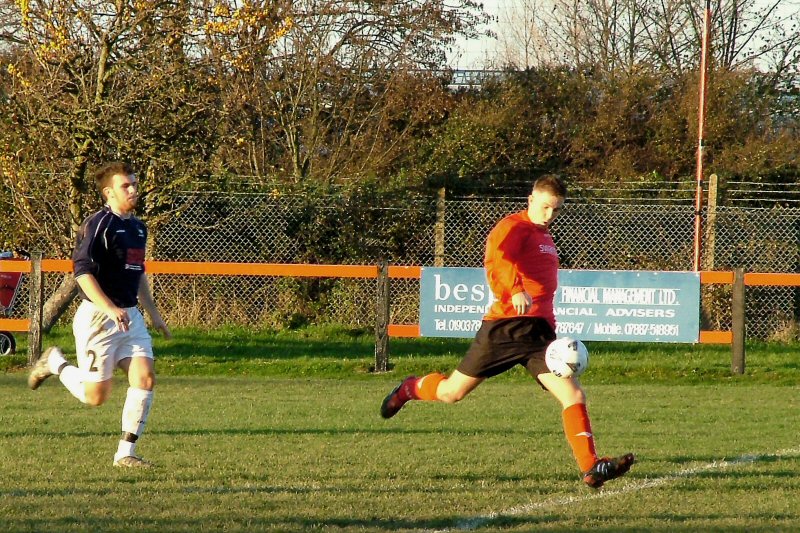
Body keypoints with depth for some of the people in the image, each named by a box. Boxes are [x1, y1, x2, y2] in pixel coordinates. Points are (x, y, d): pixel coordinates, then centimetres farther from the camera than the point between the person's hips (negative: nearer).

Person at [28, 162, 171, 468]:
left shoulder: (138, 227, 14)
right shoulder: (98, 224, -13)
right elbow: (82, 271, -20)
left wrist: (153, 313, 26)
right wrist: (110, 309, -29)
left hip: (130, 316, 7)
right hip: (97, 317, -7)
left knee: (145, 377, -10)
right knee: (96, 396, -2)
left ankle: (125, 453, -2)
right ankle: (55, 363, 27)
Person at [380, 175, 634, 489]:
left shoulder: (544, 236, 21)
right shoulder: (514, 227, -6)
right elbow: (495, 259, -27)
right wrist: (515, 290, -43)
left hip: (539, 332, 6)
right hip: (505, 326, -6)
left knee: (573, 396, -12)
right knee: (452, 392, 5)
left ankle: (591, 468, -17)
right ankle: (411, 389, 37)